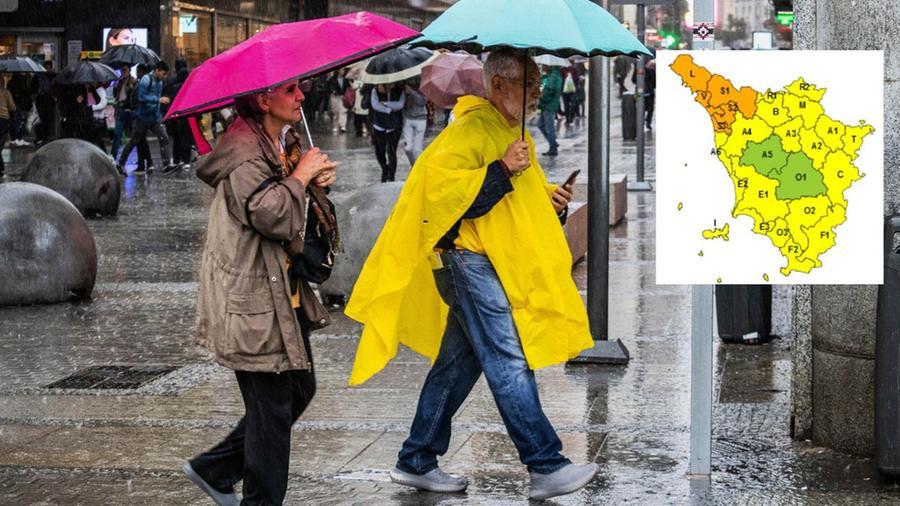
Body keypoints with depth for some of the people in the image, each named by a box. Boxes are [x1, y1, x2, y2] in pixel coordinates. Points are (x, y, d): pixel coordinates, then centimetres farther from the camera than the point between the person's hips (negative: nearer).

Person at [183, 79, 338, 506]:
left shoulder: (286, 142, 13)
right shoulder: (243, 151, -18)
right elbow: (272, 215, -29)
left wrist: (316, 181, 6)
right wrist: (301, 176, -15)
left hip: (286, 294, 10)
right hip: (252, 302, -10)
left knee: (300, 390, 18)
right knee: (272, 408, -4)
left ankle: (213, 469, 29)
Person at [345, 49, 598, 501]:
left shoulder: (515, 132, 21)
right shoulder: (472, 128, -11)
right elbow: (440, 182, -23)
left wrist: (548, 198, 13)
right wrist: (501, 170, -26)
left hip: (492, 264, 10)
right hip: (470, 260, -10)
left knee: (459, 363, 13)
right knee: (509, 361, -12)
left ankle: (416, 461, 20)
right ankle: (546, 467, -13)